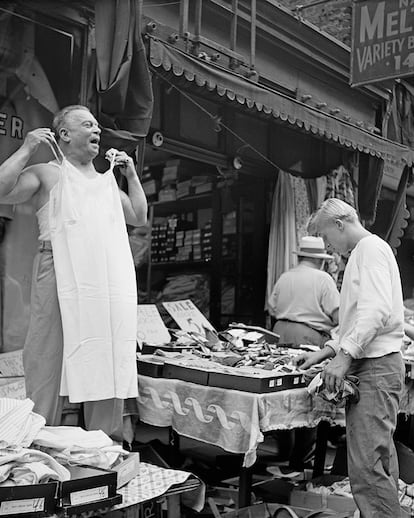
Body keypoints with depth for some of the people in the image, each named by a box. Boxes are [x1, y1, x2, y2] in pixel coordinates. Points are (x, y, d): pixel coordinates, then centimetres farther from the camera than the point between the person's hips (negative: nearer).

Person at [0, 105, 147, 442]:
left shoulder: (106, 180, 26)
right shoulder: (48, 174, 9)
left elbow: (139, 218, 30)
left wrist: (131, 175, 25)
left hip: (110, 282, 6)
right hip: (63, 278, -5)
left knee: (109, 361, 6)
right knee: (51, 362, -5)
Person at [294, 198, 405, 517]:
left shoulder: (370, 248, -7)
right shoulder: (364, 252, 24)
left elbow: (376, 310, -21)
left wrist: (345, 355, -23)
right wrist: (326, 352, 17)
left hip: (375, 367, -11)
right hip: (372, 366, 11)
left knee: (366, 466, -11)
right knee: (381, 462, 13)